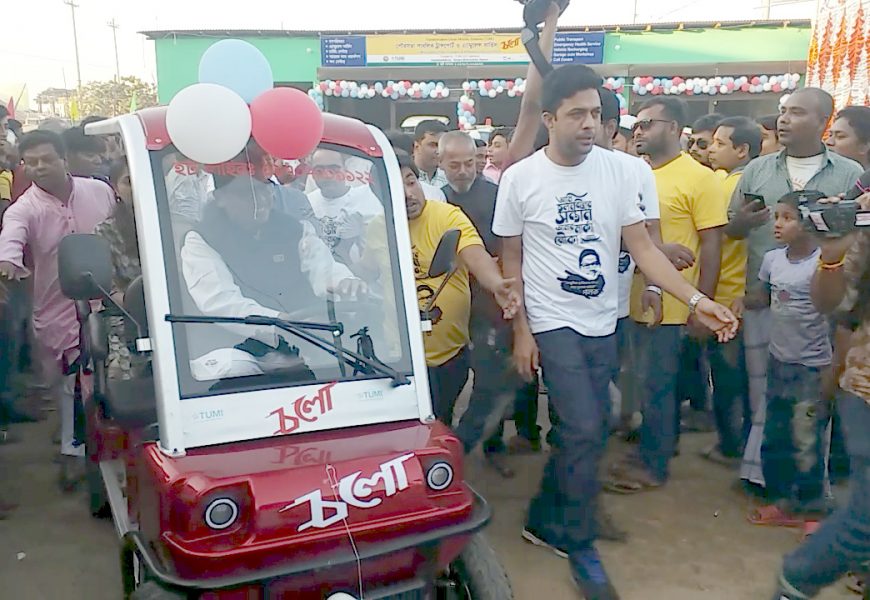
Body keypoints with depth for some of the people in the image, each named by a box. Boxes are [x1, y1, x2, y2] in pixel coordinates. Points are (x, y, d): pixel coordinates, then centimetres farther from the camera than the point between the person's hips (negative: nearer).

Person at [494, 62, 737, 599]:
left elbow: (642, 246, -1)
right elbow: (512, 259, 0)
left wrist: (697, 300, -12)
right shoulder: (521, 178, -7)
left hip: (603, 324, 4)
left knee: (585, 433, 11)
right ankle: (581, 545, 12)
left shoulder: (619, 170, -2)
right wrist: (520, 331, -4)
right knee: (585, 432, -10)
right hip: (552, 324, -3)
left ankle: (544, 522, 33)